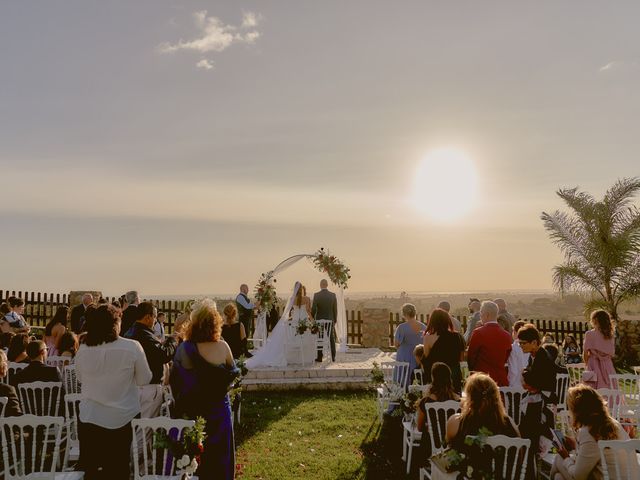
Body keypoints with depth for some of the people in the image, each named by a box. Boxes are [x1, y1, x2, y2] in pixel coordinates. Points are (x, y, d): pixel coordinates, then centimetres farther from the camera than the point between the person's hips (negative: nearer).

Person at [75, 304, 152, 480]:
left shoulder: (83, 350, -8)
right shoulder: (132, 347, -18)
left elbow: (80, 379, 9)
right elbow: (144, 380, -7)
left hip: (89, 419, 2)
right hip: (122, 419, -2)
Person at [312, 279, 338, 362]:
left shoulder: (316, 295, -9)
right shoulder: (333, 295, -3)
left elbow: (313, 309, -8)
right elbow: (335, 309, 1)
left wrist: (312, 319, 6)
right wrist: (335, 320, 11)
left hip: (319, 320, -2)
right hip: (330, 320, 2)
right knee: (331, 339, 9)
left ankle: (319, 357, 5)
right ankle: (333, 357, 11)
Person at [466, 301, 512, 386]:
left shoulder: (479, 333, -13)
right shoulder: (506, 335, 1)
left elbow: (470, 357, -4)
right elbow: (506, 359, 11)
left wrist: (473, 371, 13)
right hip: (501, 380, 5)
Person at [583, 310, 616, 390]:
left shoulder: (589, 334, -9)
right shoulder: (610, 335, 6)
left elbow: (585, 352, -6)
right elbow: (612, 354, 9)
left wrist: (587, 363, 9)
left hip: (595, 365, -4)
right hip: (608, 365, 5)